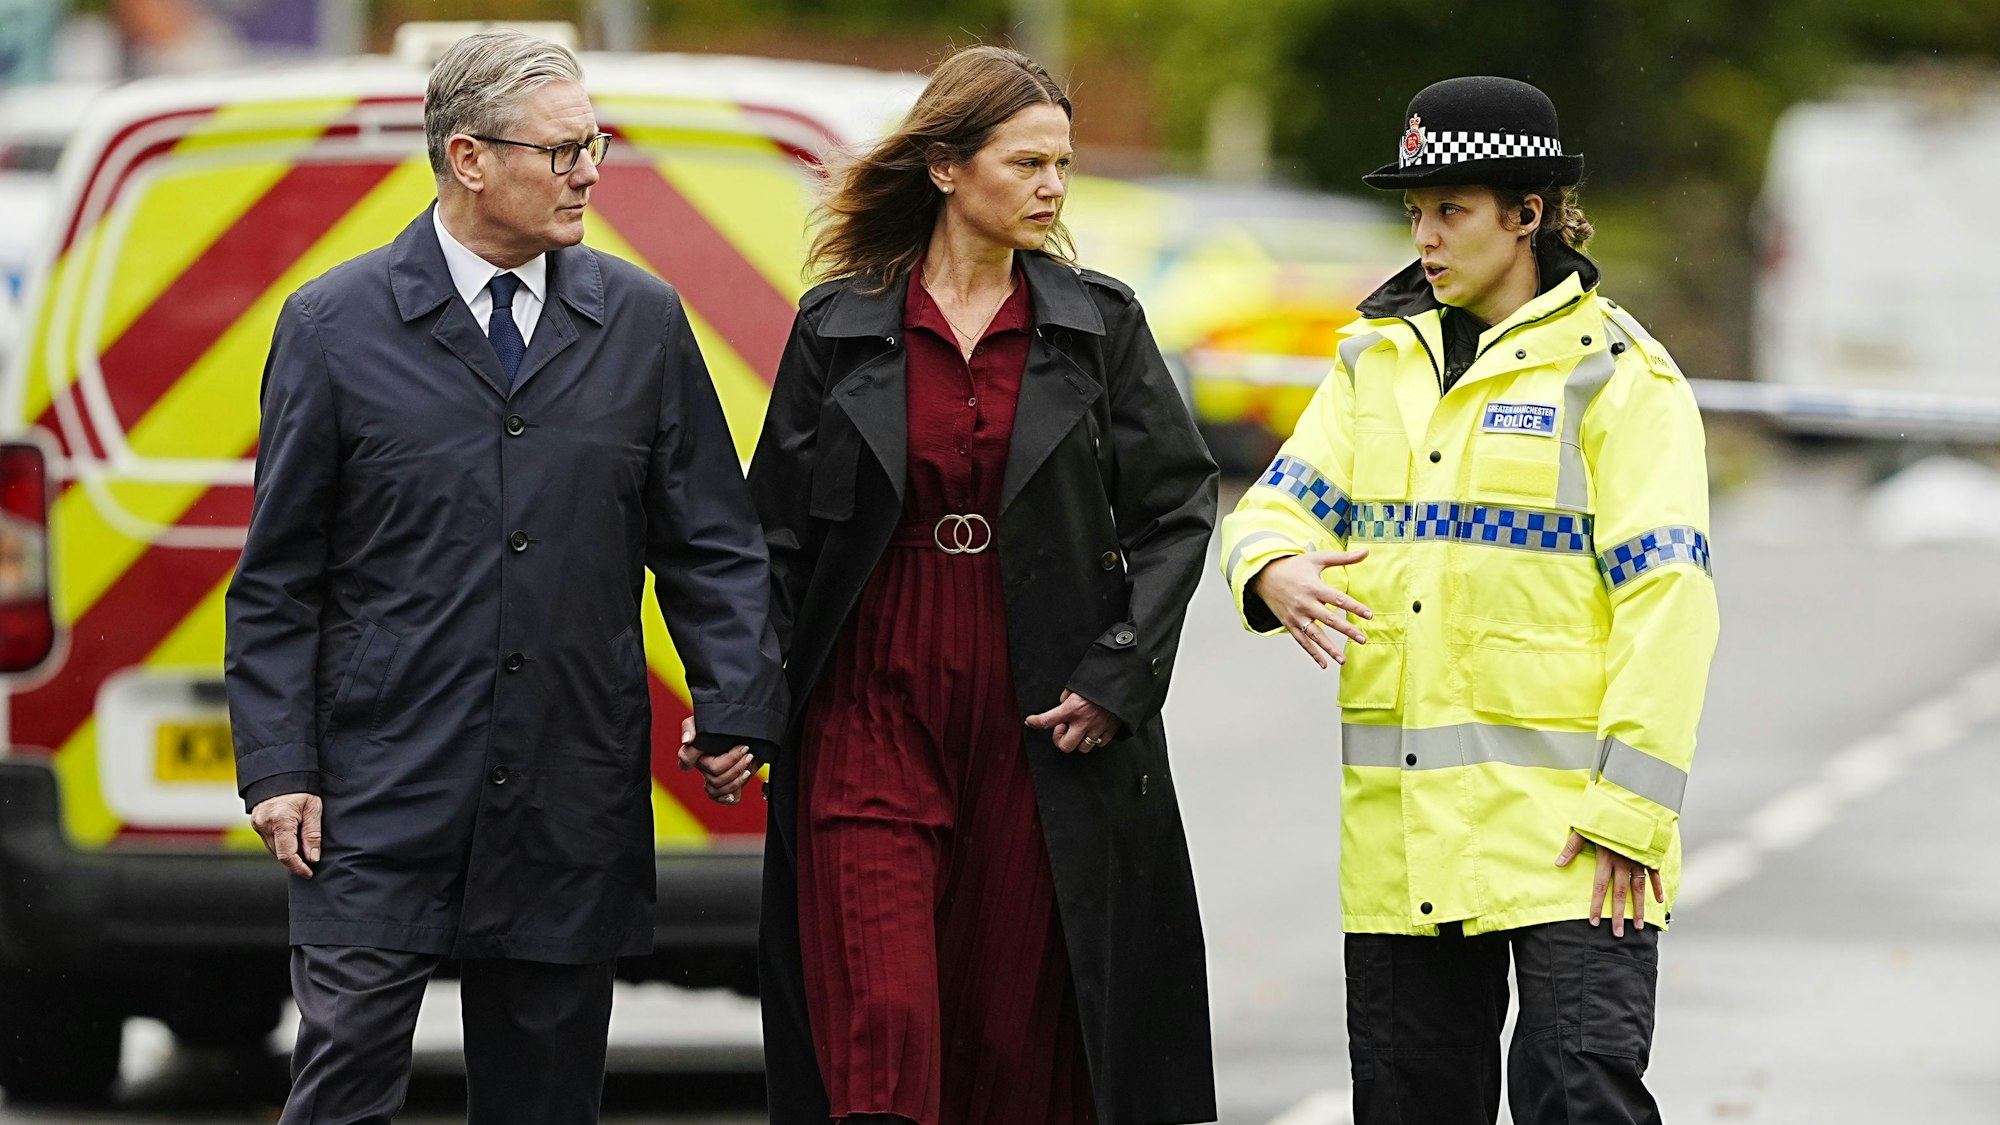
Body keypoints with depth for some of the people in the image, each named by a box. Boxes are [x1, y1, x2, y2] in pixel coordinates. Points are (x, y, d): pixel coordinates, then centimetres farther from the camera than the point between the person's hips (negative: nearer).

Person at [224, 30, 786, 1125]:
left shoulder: (642, 322, 8)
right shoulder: (335, 325, 1)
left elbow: (713, 543, 11)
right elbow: (278, 580, 3)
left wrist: (737, 711, -2)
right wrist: (278, 767, -3)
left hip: (572, 803, 3)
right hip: (385, 789, -3)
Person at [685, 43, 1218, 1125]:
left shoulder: (1099, 324, 6)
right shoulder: (837, 329, 4)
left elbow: (1177, 507, 6)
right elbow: (775, 536, 7)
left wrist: (1116, 675, -5)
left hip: (1040, 722, 1)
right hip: (873, 713, -1)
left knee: (1016, 1033, 1)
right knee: (880, 1029, -11)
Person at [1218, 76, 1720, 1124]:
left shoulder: (1614, 370, -5)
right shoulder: (1378, 358, 14)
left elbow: (1667, 596, -10)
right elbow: (1280, 505, 10)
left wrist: (1629, 804, -17)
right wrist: (1274, 572, -17)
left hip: (1564, 813, -6)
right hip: (1402, 827, 6)